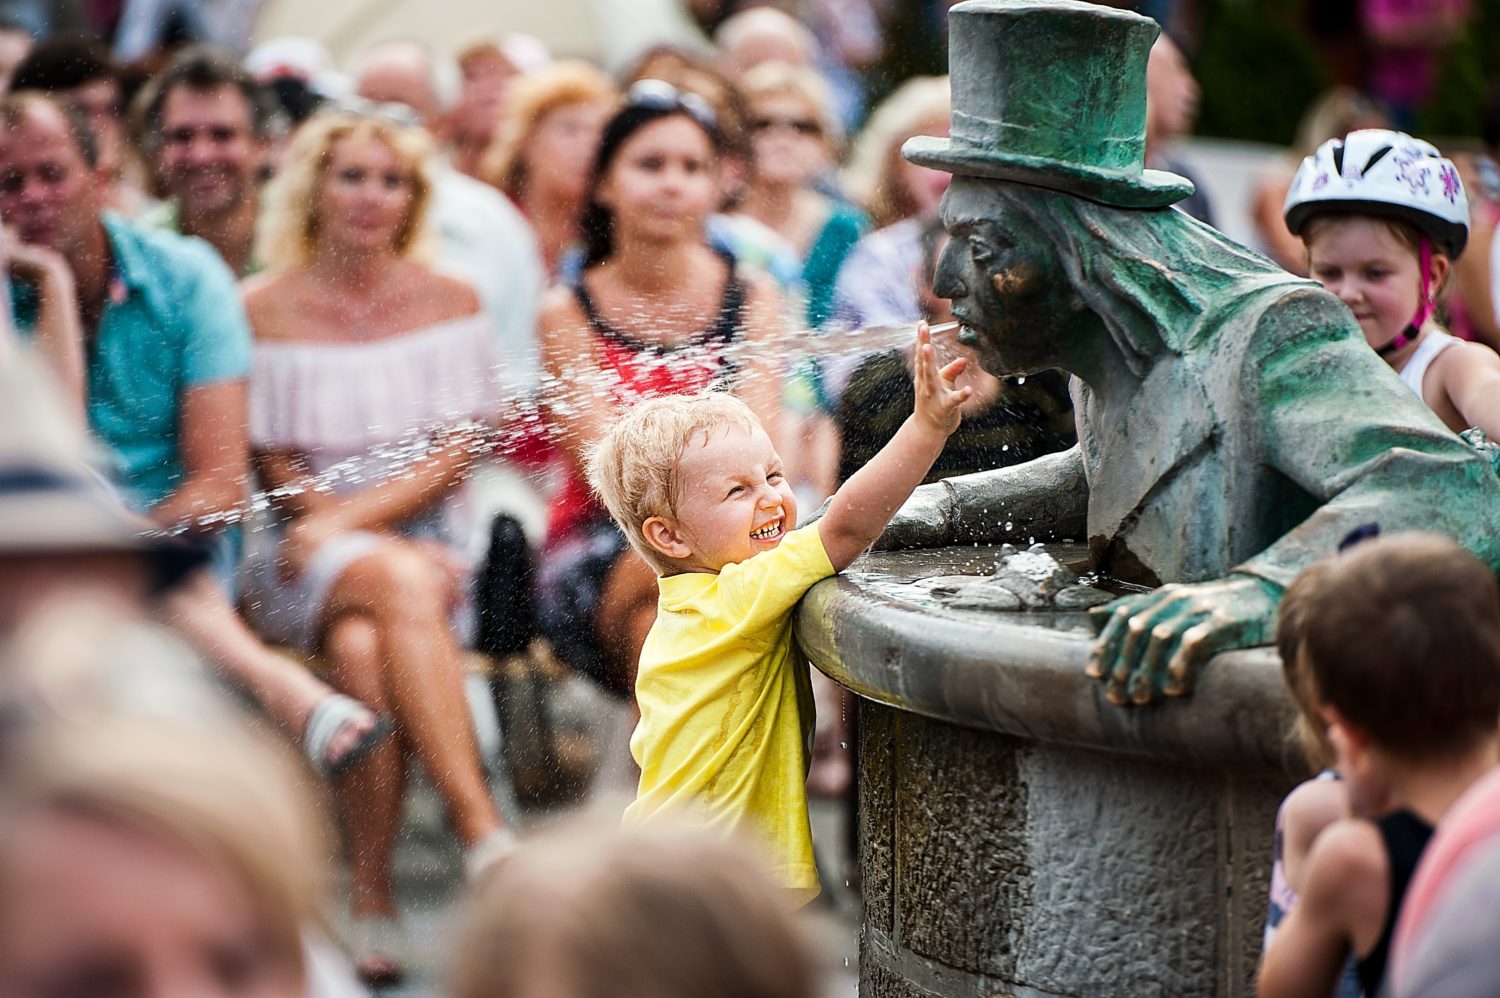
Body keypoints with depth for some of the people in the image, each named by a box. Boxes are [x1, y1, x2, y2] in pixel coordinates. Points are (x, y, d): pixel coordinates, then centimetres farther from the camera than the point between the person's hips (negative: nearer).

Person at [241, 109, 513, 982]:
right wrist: (389, 548, -11)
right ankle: (485, 836, -45)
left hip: (426, 541, 1)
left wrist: (346, 518, -13)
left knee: (363, 645, -34)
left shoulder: (451, 303, 10)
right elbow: (272, 466, 3)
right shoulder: (262, 309, 6)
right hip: (303, 557, -1)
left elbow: (455, 454, 2)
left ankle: (375, 894, -35)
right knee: (401, 586, -37)